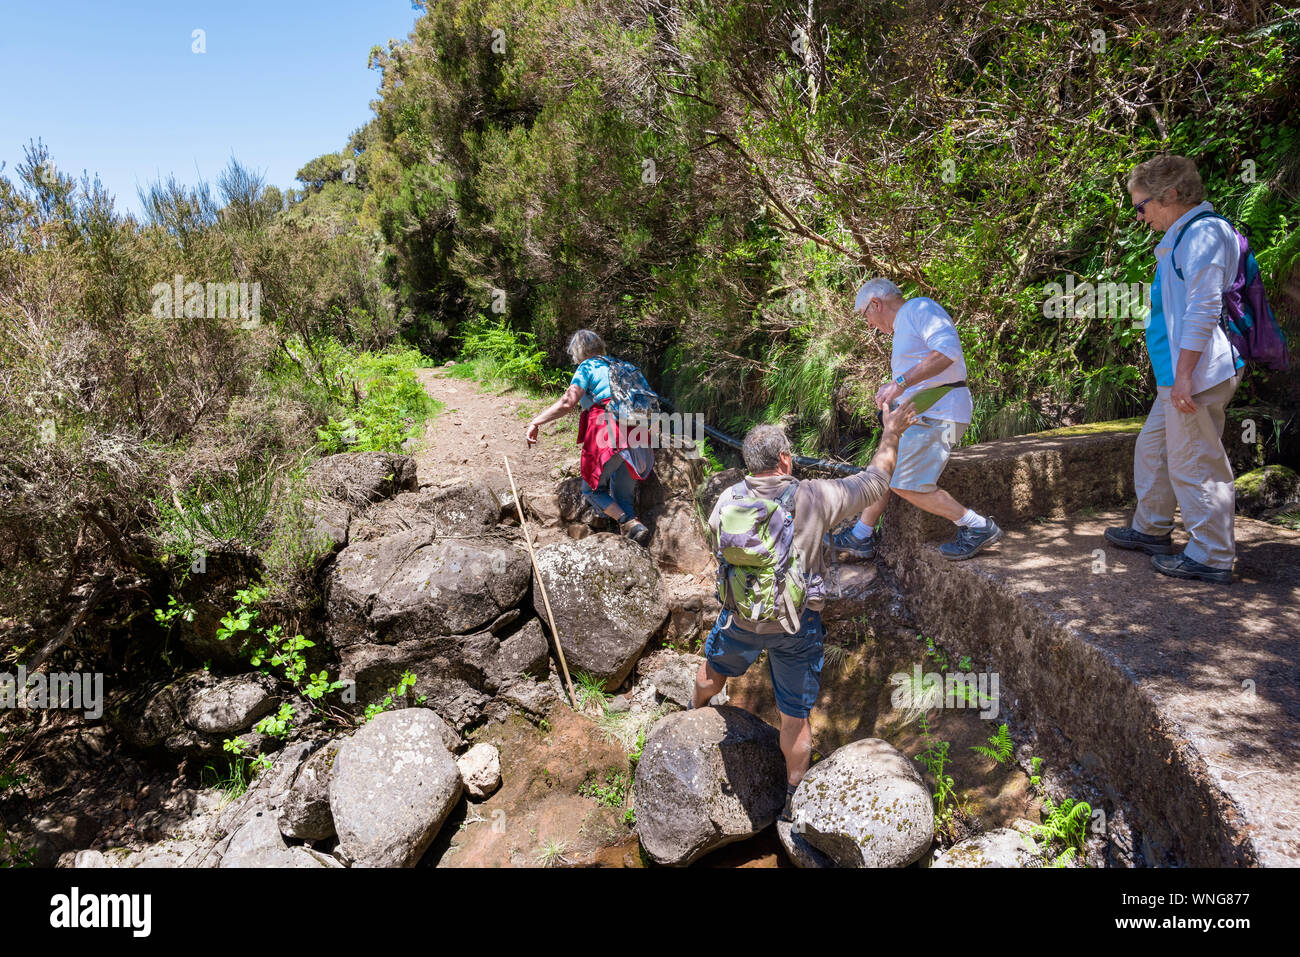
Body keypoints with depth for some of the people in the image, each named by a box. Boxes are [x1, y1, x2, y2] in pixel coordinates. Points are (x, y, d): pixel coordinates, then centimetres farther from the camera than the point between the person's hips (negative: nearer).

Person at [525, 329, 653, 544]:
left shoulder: (587, 367, 7)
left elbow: (568, 402, -7)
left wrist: (536, 422, -4)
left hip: (610, 435, -6)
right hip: (637, 434, 6)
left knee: (592, 488, 10)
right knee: (623, 495, 13)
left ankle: (629, 523, -11)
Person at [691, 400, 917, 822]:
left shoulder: (727, 501, -10)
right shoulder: (814, 498, -19)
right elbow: (875, 481, -7)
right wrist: (891, 432, 8)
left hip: (741, 617, 3)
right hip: (797, 627, -3)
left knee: (714, 667, 34)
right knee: (795, 717, 13)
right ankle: (793, 800, 29)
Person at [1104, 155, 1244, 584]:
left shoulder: (1203, 233, -14)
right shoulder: (1181, 236, 17)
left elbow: (1204, 310, -21)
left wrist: (1184, 374, -23)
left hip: (1196, 376, -11)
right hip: (1177, 375, 11)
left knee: (1195, 463, -5)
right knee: (1153, 447, 20)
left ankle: (1212, 557, 5)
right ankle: (1152, 530, 35)